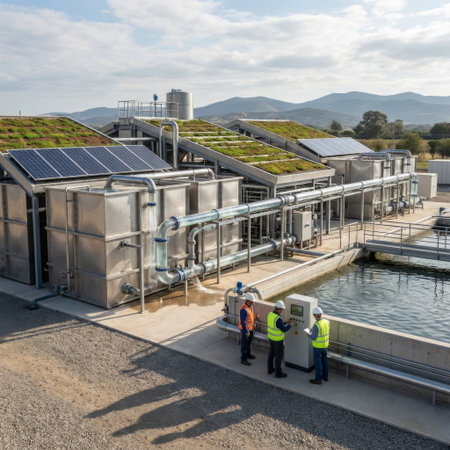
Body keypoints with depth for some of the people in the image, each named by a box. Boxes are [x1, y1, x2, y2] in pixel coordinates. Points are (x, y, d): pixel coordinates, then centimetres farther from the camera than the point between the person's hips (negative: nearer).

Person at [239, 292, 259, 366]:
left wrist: (255, 316, 1)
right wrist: (246, 331, -24)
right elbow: (243, 321, -26)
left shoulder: (250, 306, 1)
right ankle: (243, 359, 11)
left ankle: (247, 354, 42)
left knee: (249, 342, 23)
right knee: (244, 344, 2)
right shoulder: (243, 309, -28)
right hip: (245, 329, -9)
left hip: (250, 328, 9)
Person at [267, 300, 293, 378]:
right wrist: (290, 325, -4)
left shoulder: (270, 314, -4)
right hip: (278, 340, -8)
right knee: (279, 356, 7)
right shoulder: (278, 319, -32)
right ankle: (278, 373, 19)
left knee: (271, 353, 22)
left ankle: (270, 369, 36)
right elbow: (284, 329, -22)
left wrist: (285, 322, 11)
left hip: (271, 337, 8)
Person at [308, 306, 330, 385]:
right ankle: (325, 376, 37)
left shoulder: (316, 325, -29)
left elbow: (313, 338, -23)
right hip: (325, 345, 7)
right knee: (324, 360, 22)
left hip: (318, 347, -7)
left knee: (318, 362, 7)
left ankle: (318, 379, 19)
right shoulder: (327, 322, -7)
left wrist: (309, 335, -2)